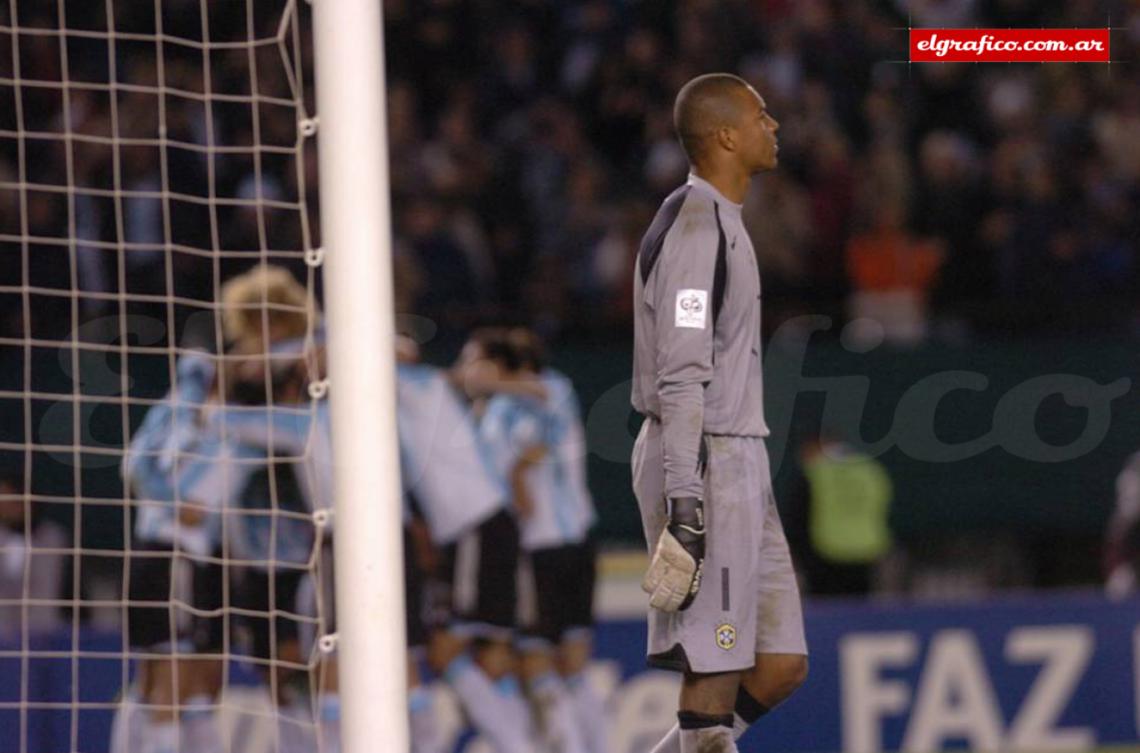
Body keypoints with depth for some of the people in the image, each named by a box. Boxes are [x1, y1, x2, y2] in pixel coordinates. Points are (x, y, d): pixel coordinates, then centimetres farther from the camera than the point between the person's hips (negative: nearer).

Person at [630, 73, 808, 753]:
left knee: (783, 663, 8)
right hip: (701, 466, -10)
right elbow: (680, 376, -19)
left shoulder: (722, 222, 19)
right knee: (716, 666, -9)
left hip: (739, 463, 10)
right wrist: (685, 502, -24)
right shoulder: (695, 223, -13)